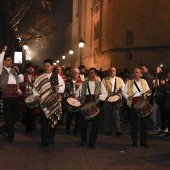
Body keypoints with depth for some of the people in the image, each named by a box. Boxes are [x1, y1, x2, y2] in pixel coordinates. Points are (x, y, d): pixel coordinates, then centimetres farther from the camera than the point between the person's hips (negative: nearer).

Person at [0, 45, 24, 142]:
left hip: (15, 95, 5)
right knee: (8, 116, 2)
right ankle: (10, 135, 15)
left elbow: (21, 80, 15)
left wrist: (18, 71, 0)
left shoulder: (14, 70, 17)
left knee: (16, 115, 8)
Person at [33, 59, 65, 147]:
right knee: (44, 120, -1)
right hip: (43, 101, 0)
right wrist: (36, 95, -11)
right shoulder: (40, 77, 4)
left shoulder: (57, 76, 3)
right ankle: (44, 140, 6)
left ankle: (51, 137, 30)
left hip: (55, 100, 1)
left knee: (54, 119, 11)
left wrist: (59, 88, -19)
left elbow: (62, 85, 2)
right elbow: (35, 87, 4)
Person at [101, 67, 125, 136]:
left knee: (116, 114, -7)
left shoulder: (119, 80, 17)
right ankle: (108, 130, 11)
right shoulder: (104, 80, 10)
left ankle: (118, 131, -8)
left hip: (117, 99, 0)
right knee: (108, 115, 3)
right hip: (107, 99, 0)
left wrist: (121, 89, -15)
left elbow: (123, 86, 7)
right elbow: (103, 90, 0)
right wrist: (107, 95, -13)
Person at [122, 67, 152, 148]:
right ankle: (134, 141, 17)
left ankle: (143, 141, 11)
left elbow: (148, 93, 9)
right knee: (134, 122, 6)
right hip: (133, 103, -1)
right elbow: (124, 92, 4)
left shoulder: (144, 82, 9)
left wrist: (149, 92, -14)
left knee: (144, 122, 1)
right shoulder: (129, 82, 5)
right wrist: (127, 97, -16)